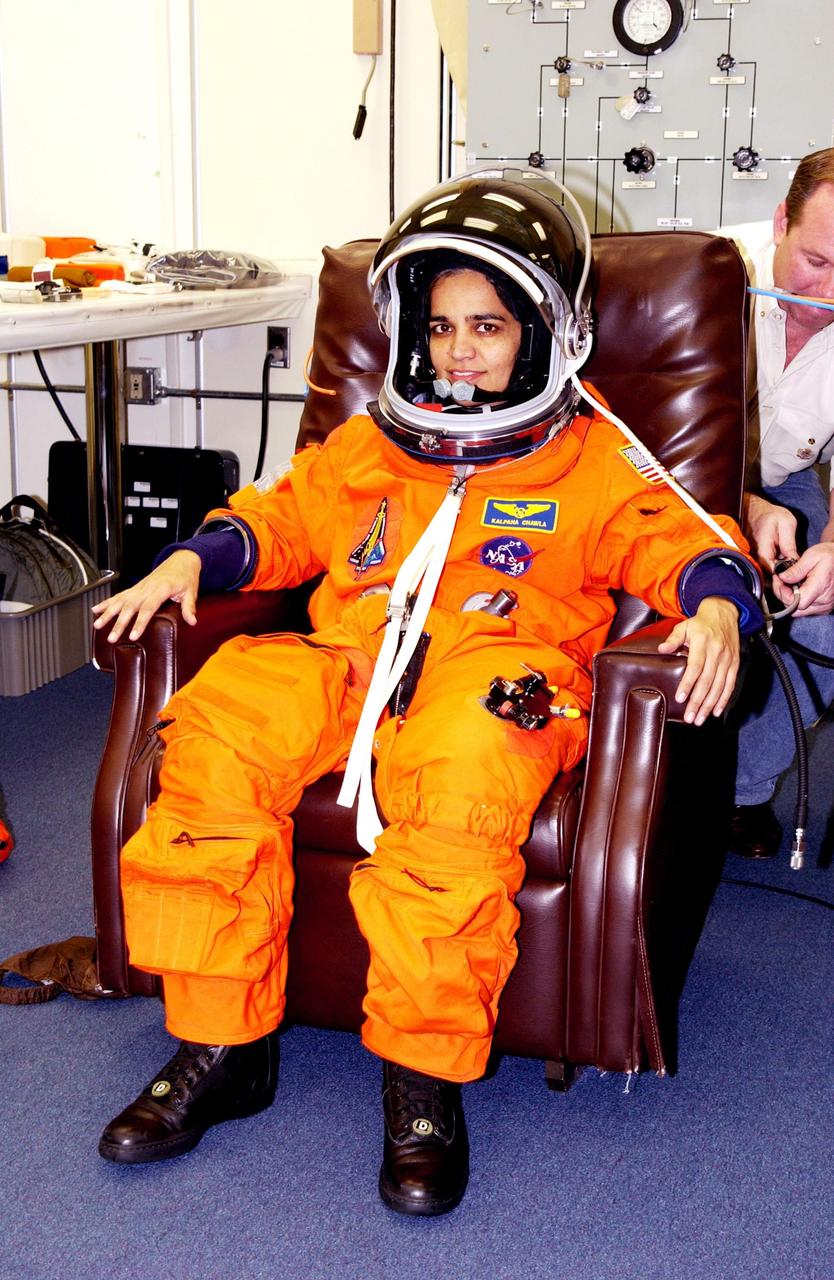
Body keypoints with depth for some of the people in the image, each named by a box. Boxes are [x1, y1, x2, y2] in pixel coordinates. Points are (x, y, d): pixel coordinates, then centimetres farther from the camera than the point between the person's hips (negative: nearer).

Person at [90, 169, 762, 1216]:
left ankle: (424, 1076, -27)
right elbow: (282, 518, 32)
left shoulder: (592, 460, 18)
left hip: (501, 658, -4)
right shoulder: (366, 447, 30)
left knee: (457, 783, -41)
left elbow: (674, 539, 8)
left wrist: (714, 603, -15)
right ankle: (222, 1046, -16)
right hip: (347, 655, 4)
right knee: (210, 739, -27)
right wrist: (189, 562, 13)